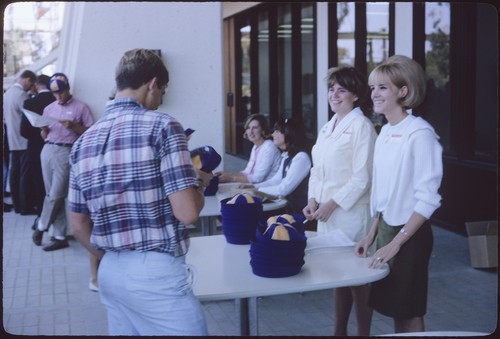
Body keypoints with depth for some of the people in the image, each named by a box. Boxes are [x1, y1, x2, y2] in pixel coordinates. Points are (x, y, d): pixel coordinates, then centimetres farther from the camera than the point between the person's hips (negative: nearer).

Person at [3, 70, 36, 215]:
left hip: (12, 140, 8)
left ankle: (17, 205, 15)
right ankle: (25, 207, 0)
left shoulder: (7, 93, 12)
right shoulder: (21, 94, -16)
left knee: (14, 173, 9)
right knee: (24, 174, -4)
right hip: (23, 140, -8)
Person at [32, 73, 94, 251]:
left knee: (56, 195, -6)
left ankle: (41, 227, 16)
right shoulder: (48, 109, 16)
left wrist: (73, 126, -15)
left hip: (66, 152, -5)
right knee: (52, 194, 4)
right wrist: (44, 130, -3)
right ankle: (60, 237, 9)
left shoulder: (81, 107, 1)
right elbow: (44, 136, 19)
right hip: (48, 150, 5)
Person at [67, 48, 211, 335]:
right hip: (156, 272, -7)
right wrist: (199, 183, 2)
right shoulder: (161, 126, -11)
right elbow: (187, 212, -18)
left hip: (110, 274, 7)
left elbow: (79, 226, 12)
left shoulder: (84, 142, 8)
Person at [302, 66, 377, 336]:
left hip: (352, 214, -7)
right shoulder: (327, 128, 13)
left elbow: (362, 178, -15)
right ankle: (339, 330, 28)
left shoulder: (361, 126, -10)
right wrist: (313, 200, 1)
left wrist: (332, 204, -16)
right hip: (326, 213, 7)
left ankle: (363, 333, 16)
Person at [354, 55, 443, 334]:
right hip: (386, 227, 7)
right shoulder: (385, 133, 7)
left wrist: (396, 242, -19)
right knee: (394, 308, 16)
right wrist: (374, 234, 12)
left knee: (409, 313, 6)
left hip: (409, 235, -7)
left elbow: (428, 199, -19)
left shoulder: (420, 133, -17)